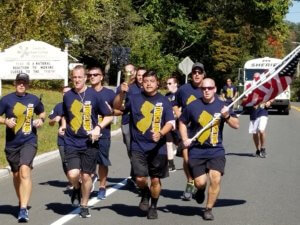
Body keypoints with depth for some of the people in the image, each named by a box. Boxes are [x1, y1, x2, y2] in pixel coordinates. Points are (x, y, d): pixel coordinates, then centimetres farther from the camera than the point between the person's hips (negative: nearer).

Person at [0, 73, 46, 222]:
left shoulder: (34, 99, 5)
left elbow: (42, 113, 22)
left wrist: (41, 119, 1)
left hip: (29, 141, -1)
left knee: (25, 170, -21)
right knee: (16, 174, 13)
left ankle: (24, 209, -25)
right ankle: (21, 202, 37)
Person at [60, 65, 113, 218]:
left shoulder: (94, 95, -5)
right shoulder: (67, 96, 4)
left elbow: (108, 116, 1)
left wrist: (98, 127, -14)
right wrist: (63, 126, 3)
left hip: (89, 143, -1)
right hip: (71, 142, 1)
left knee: (86, 176, 4)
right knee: (73, 175, -14)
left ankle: (84, 206, 24)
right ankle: (76, 189, 21)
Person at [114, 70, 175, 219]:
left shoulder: (163, 101, 3)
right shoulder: (135, 98, 4)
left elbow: (170, 122, -1)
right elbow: (117, 107, -1)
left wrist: (161, 133, -19)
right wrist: (122, 93, -18)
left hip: (158, 147, 0)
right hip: (138, 147, 0)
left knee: (155, 179, 6)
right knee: (140, 178, -10)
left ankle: (153, 206, 28)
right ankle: (145, 195, 23)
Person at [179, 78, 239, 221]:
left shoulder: (221, 105, 1)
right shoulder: (193, 106, -1)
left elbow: (236, 125, 0)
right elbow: (182, 122, 14)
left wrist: (227, 116, -19)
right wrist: (185, 139, 0)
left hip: (216, 150, 0)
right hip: (196, 151, 0)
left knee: (215, 179, -15)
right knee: (200, 182, -5)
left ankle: (209, 209, 4)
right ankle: (200, 190, 34)